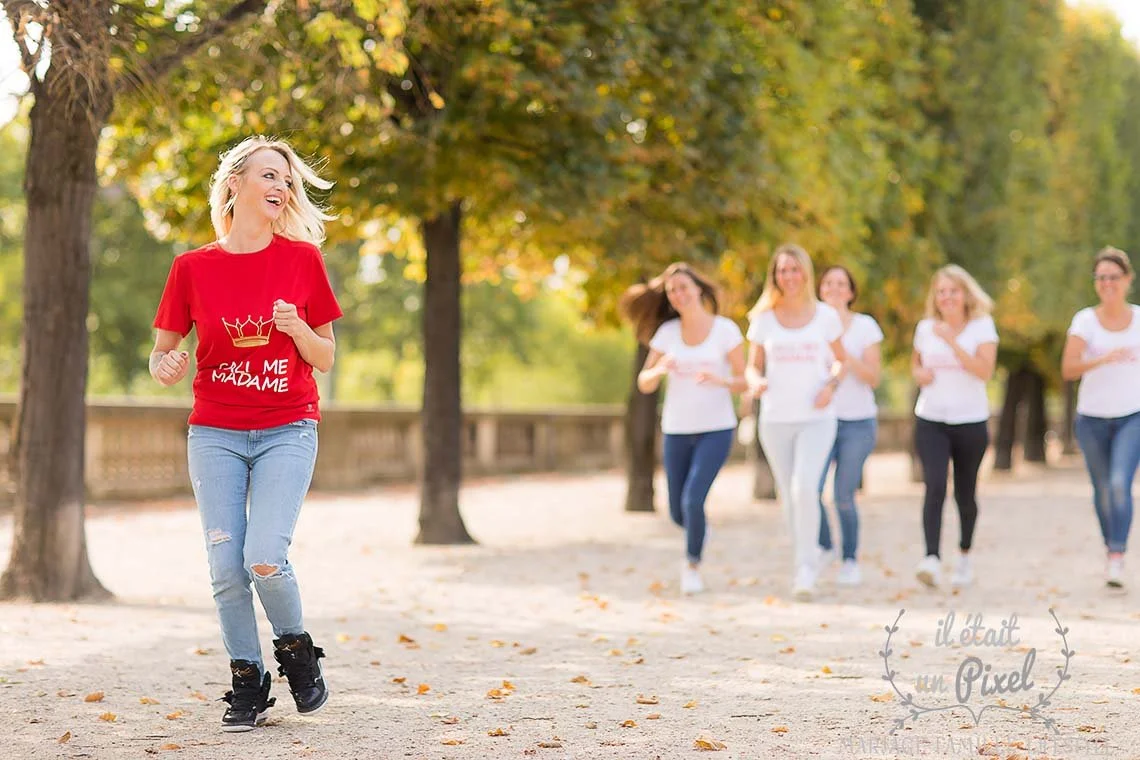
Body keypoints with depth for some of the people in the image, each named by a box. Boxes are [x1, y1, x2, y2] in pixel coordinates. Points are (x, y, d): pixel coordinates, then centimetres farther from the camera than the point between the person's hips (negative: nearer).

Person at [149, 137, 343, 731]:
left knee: (264, 558, -16)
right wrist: (165, 367, -15)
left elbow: (325, 359, 5)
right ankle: (248, 684, 15)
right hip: (215, 432, 1)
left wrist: (295, 326, -15)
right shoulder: (193, 268, 1)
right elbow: (161, 352, 9)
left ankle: (296, 652, 12)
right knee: (226, 569, -3)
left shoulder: (302, 259, 1)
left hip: (288, 430, -1)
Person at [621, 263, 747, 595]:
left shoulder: (726, 329, -6)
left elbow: (743, 381, -4)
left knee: (693, 500, -18)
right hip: (677, 430, 3)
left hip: (716, 429, -3)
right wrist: (660, 369, -21)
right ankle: (697, 537, 44)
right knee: (679, 513, 8)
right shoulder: (667, 332, 1)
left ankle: (693, 564, 6)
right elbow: (644, 384, 1)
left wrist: (718, 380, -25)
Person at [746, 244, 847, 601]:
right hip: (775, 420, 2)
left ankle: (807, 568, -11)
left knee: (805, 489, -19)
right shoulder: (764, 319, 2)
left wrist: (831, 384, -8)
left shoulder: (825, 315, 1)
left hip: (817, 418, -2)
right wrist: (755, 381, -15)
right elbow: (753, 366, 8)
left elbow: (841, 360, 12)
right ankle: (803, 566, 25)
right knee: (789, 495, 8)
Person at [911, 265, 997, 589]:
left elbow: (984, 371, -16)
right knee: (934, 487, -18)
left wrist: (952, 341, -21)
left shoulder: (982, 326, -3)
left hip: (971, 421, -1)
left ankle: (965, 556, 33)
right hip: (930, 420, 1)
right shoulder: (925, 328, 6)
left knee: (965, 493, 10)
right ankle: (932, 559, -27)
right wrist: (919, 373, 0)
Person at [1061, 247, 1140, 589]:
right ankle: (1110, 547, 32)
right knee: (1103, 489, 10)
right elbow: (1068, 369, -17)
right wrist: (1104, 359, -32)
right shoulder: (1085, 320, -5)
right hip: (1092, 418, 1)